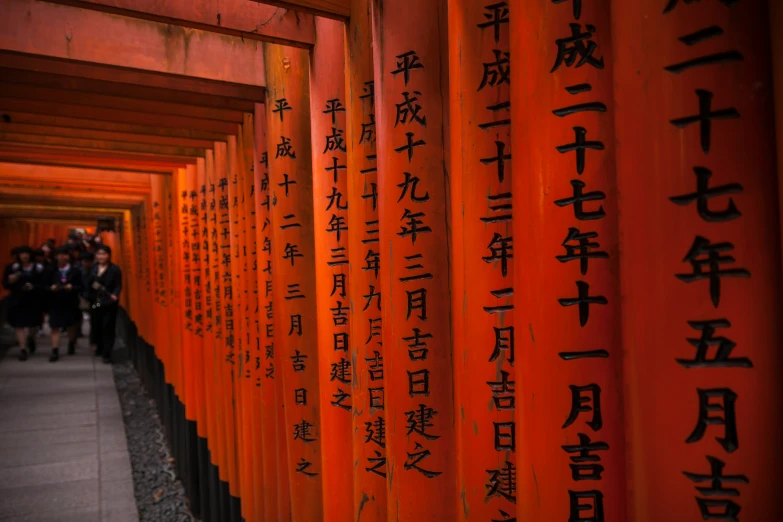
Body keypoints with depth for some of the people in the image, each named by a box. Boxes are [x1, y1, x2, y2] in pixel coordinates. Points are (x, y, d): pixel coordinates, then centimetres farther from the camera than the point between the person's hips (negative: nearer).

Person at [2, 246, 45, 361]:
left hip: (32, 301, -1)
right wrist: (10, 281, -17)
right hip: (17, 300, 1)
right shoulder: (12, 267, 3)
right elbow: (5, 284, 4)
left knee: (31, 324, 6)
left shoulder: (38, 268, -1)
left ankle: (30, 338, 40)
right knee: (19, 325, -2)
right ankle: (23, 349, 6)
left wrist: (33, 287, -19)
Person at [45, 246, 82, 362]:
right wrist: (51, 288, -20)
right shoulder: (51, 271, -1)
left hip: (71, 303, 0)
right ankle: (55, 351, -2)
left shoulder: (76, 271, -3)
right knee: (55, 327, -3)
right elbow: (45, 286, 1)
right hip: (55, 303, 0)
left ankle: (71, 345, 40)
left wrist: (71, 287, -23)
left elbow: (80, 287, -4)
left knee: (71, 326, 17)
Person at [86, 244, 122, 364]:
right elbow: (88, 283, 8)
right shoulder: (93, 268, 9)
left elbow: (118, 286, -9)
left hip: (109, 303, -5)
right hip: (95, 302, 5)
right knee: (96, 326, 12)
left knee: (108, 327, -6)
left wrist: (115, 295, -28)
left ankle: (107, 354, -3)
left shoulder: (115, 269, -6)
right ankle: (99, 347, 34)